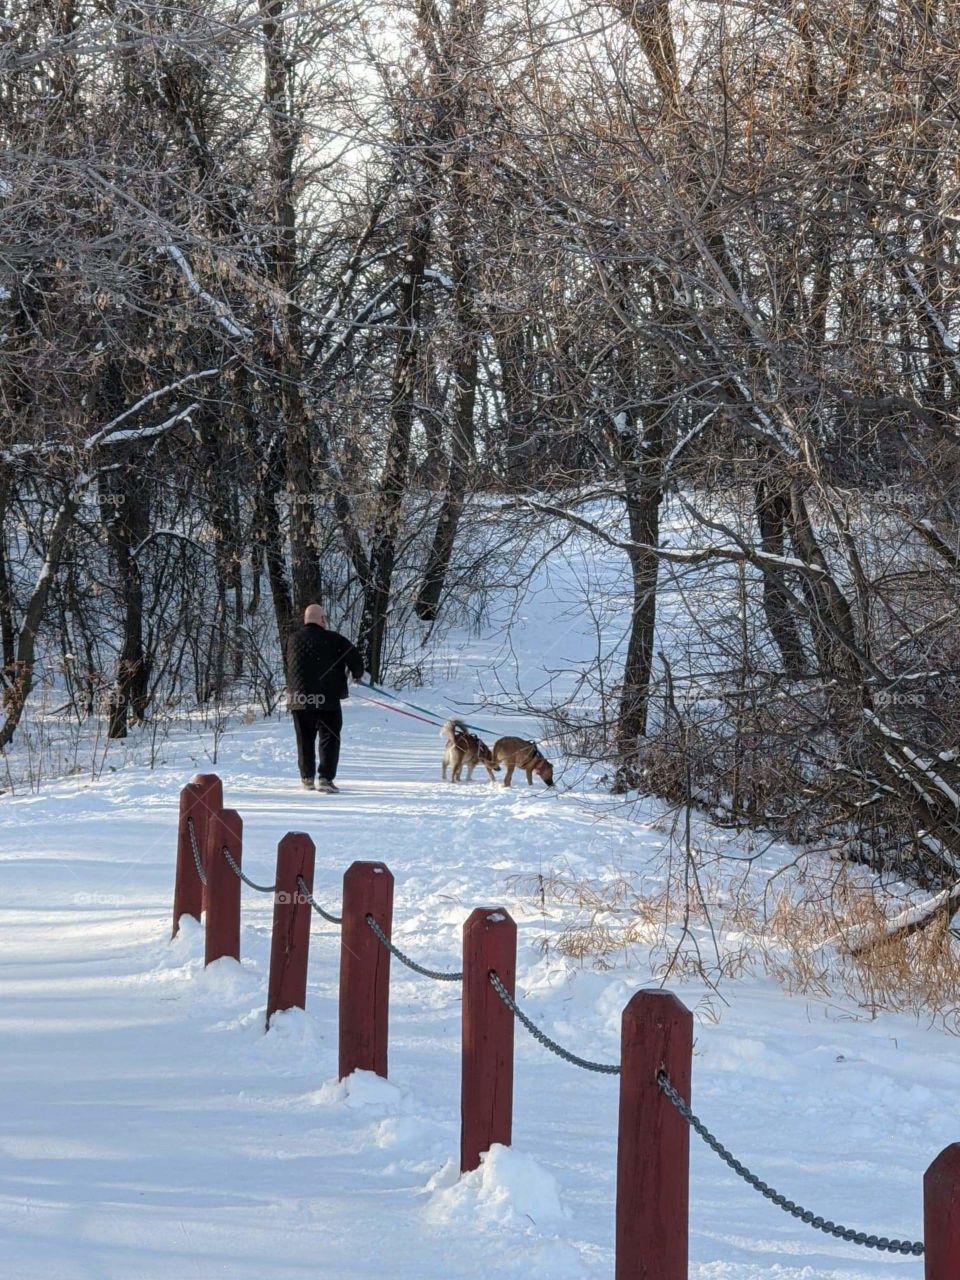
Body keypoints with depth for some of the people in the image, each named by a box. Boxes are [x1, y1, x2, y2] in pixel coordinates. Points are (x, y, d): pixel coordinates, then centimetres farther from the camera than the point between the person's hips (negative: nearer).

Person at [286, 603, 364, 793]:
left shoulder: (293, 640, 6)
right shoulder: (333, 640, -7)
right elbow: (355, 659, -6)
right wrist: (357, 675, 15)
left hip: (298, 698, 4)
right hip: (328, 699, -4)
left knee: (305, 740, 16)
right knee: (329, 739, 1)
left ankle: (307, 778, 21)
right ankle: (325, 777, -11)